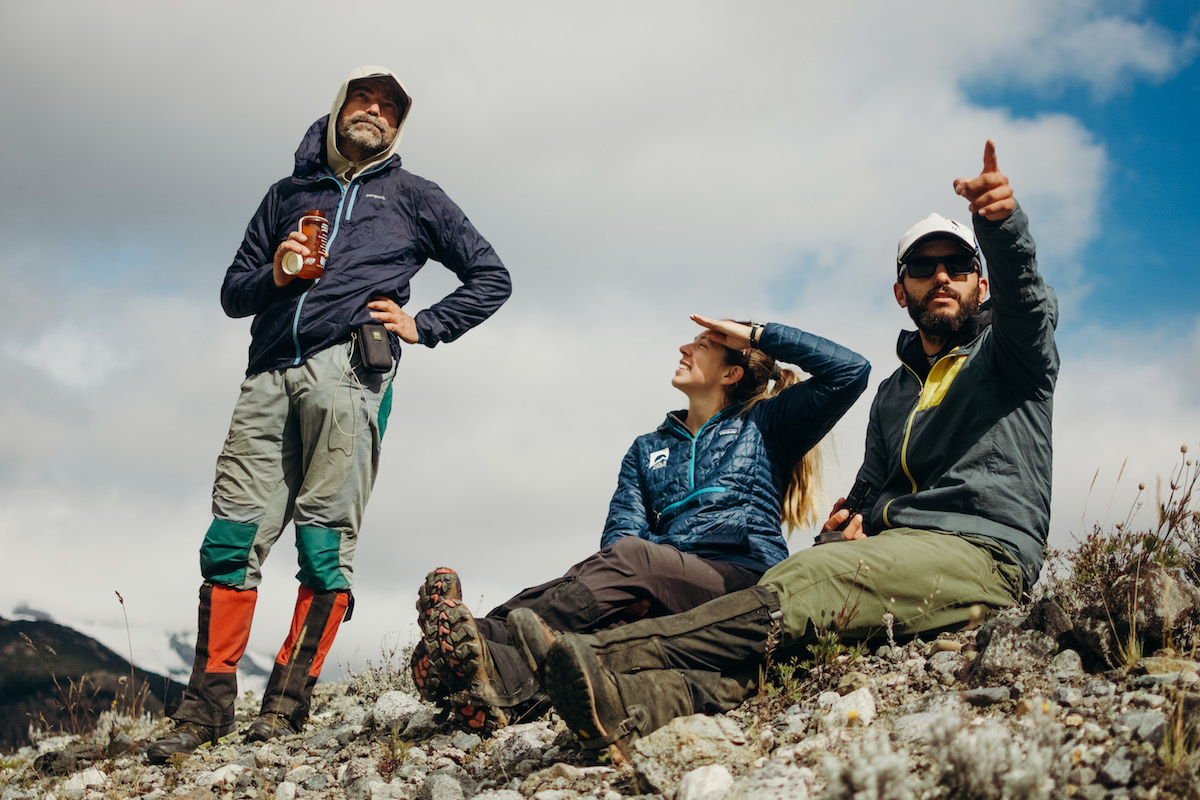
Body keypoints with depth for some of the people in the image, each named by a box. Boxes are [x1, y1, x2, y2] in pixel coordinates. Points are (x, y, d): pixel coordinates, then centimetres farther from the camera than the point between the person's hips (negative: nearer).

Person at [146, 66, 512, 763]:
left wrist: (423, 327, 7)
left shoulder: (412, 196, 22)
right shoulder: (288, 195, 28)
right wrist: (273, 274, 4)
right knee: (233, 534, -7)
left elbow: (491, 278, 19)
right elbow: (233, 292, 26)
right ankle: (210, 703, -5)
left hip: (347, 369, -3)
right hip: (271, 373, 3)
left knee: (325, 538, -11)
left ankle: (288, 701, -7)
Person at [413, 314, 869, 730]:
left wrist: (756, 334, 11)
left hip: (744, 580, -5)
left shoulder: (762, 425, 18)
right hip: (665, 592, 5)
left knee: (631, 558, -32)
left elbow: (850, 371, 7)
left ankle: (484, 638, -51)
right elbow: (621, 531, 12)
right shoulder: (646, 450, 29)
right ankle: (505, 685, -59)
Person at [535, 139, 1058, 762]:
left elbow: (1023, 295, -12)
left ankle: (609, 654, -50)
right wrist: (855, 517, 3)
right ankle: (637, 703, -54)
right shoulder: (893, 394, 30)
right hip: (899, 547, 6)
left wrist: (1003, 224, -35)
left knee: (811, 578, -33)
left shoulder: (1009, 353, 11)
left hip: (983, 553, -6)